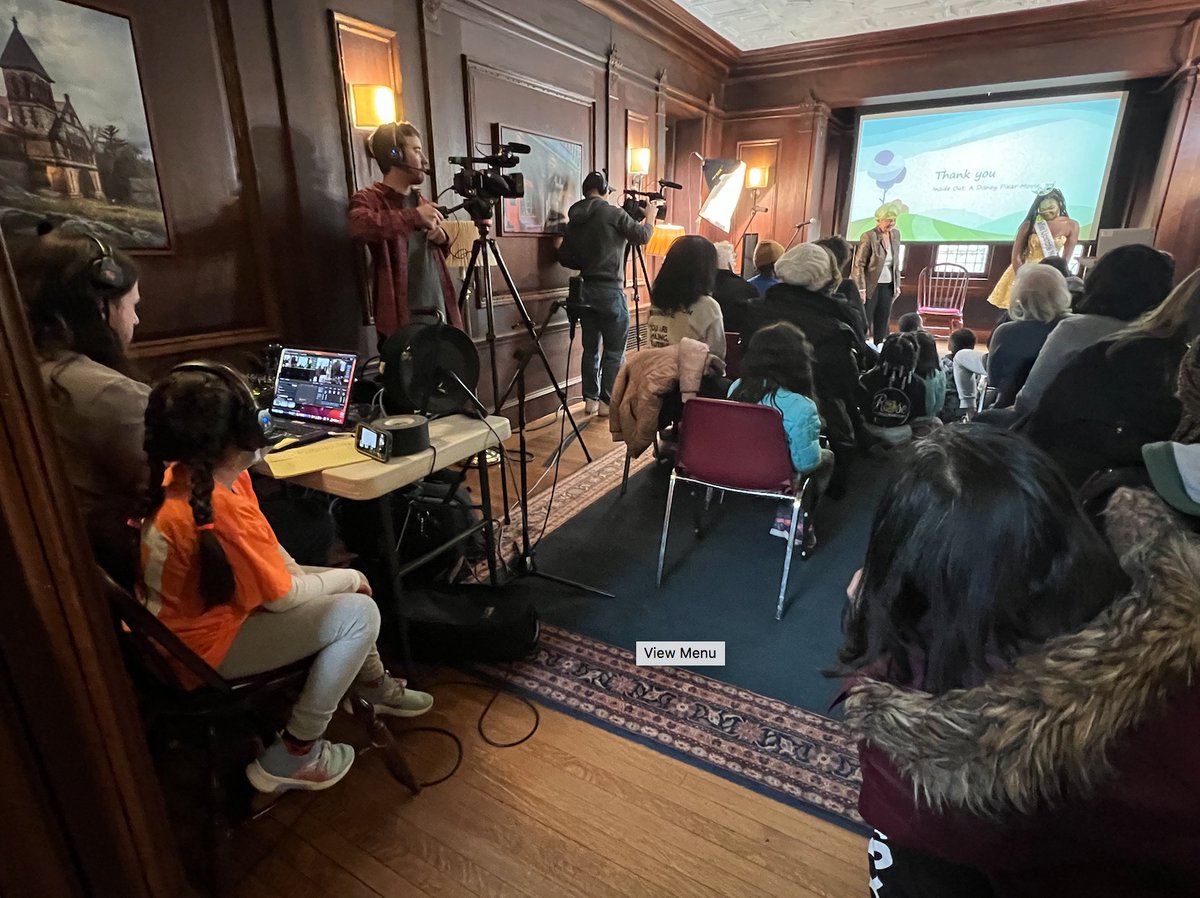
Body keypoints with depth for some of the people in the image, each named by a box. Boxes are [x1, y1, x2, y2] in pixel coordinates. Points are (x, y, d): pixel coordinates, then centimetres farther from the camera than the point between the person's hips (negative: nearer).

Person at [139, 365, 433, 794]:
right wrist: (350, 578, -8)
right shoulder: (220, 511, -35)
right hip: (204, 648, -9)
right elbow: (283, 598, -23)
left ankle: (372, 684, 30)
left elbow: (265, 548, 6)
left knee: (341, 591, 12)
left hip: (203, 605, 10)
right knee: (359, 612, -15)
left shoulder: (187, 474, -6)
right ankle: (291, 757, 0)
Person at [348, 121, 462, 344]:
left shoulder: (420, 199, 18)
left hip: (439, 314, 7)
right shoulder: (369, 198, -4)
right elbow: (359, 226, -29)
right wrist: (414, 217, -27)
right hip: (401, 320, -7)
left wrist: (442, 239, 6)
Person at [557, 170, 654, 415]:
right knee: (614, 350, 1)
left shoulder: (574, 219, 9)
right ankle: (607, 402, 2)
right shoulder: (613, 213, -8)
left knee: (590, 347, 12)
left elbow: (564, 258, 11)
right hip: (610, 291, -6)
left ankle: (590, 399, 15)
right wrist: (649, 218, 18)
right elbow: (641, 236, 0)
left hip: (585, 291, 6)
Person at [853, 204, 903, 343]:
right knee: (864, 322, -2)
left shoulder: (895, 234, 7)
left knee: (882, 323, 9)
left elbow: (896, 262, 15)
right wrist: (861, 289, -17)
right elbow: (859, 264, -13)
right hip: (871, 286, -6)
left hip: (888, 286, 6)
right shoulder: (868, 237, -12)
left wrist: (897, 284, 12)